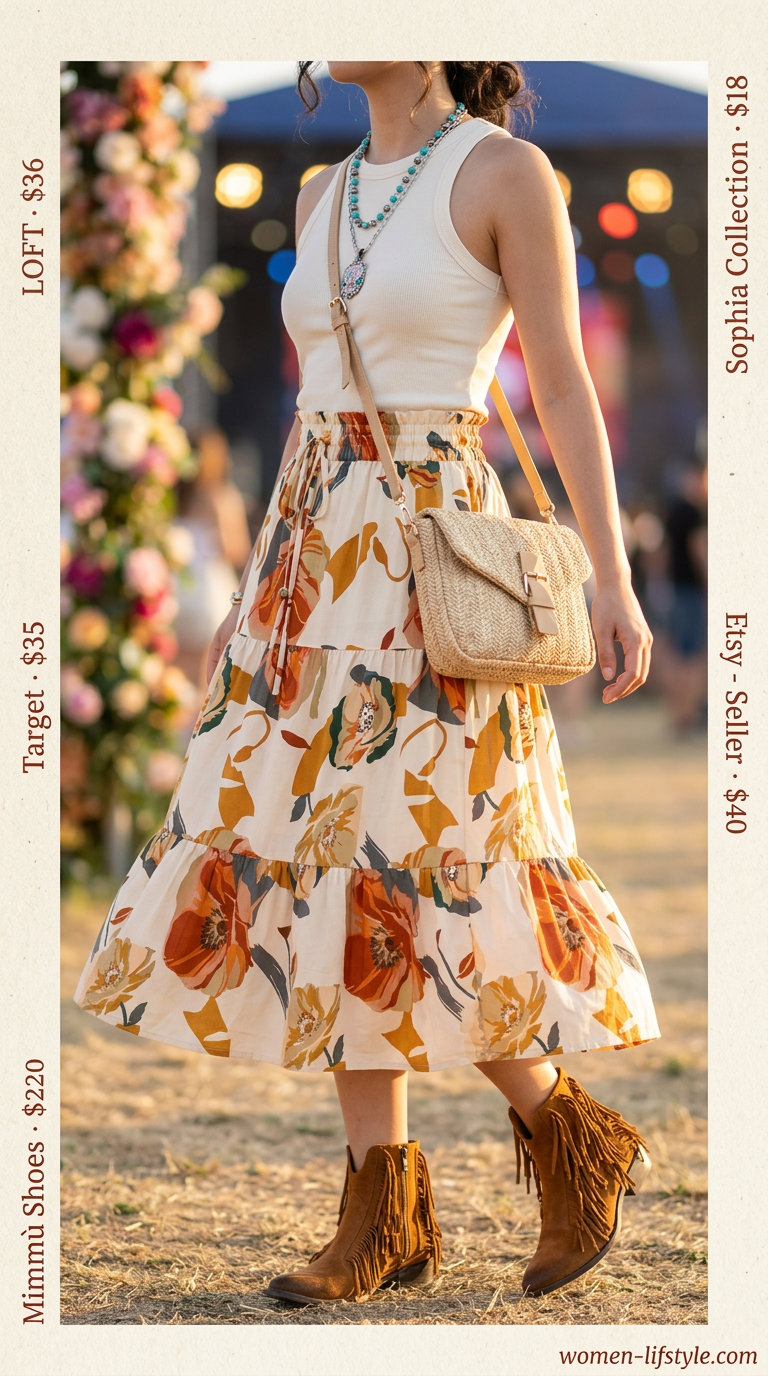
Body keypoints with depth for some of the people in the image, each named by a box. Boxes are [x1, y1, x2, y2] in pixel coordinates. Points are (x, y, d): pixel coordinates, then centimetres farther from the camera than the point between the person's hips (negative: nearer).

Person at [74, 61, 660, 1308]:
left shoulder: (509, 171, -6)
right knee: (321, 869, 2)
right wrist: (267, 590, 20)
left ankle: (577, 1139, 10)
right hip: (320, 560, 7)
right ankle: (387, 1215, 7)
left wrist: (615, 581, -13)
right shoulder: (324, 199, 15)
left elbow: (566, 386, -8)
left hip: (432, 560, -7)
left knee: (409, 883, -10)